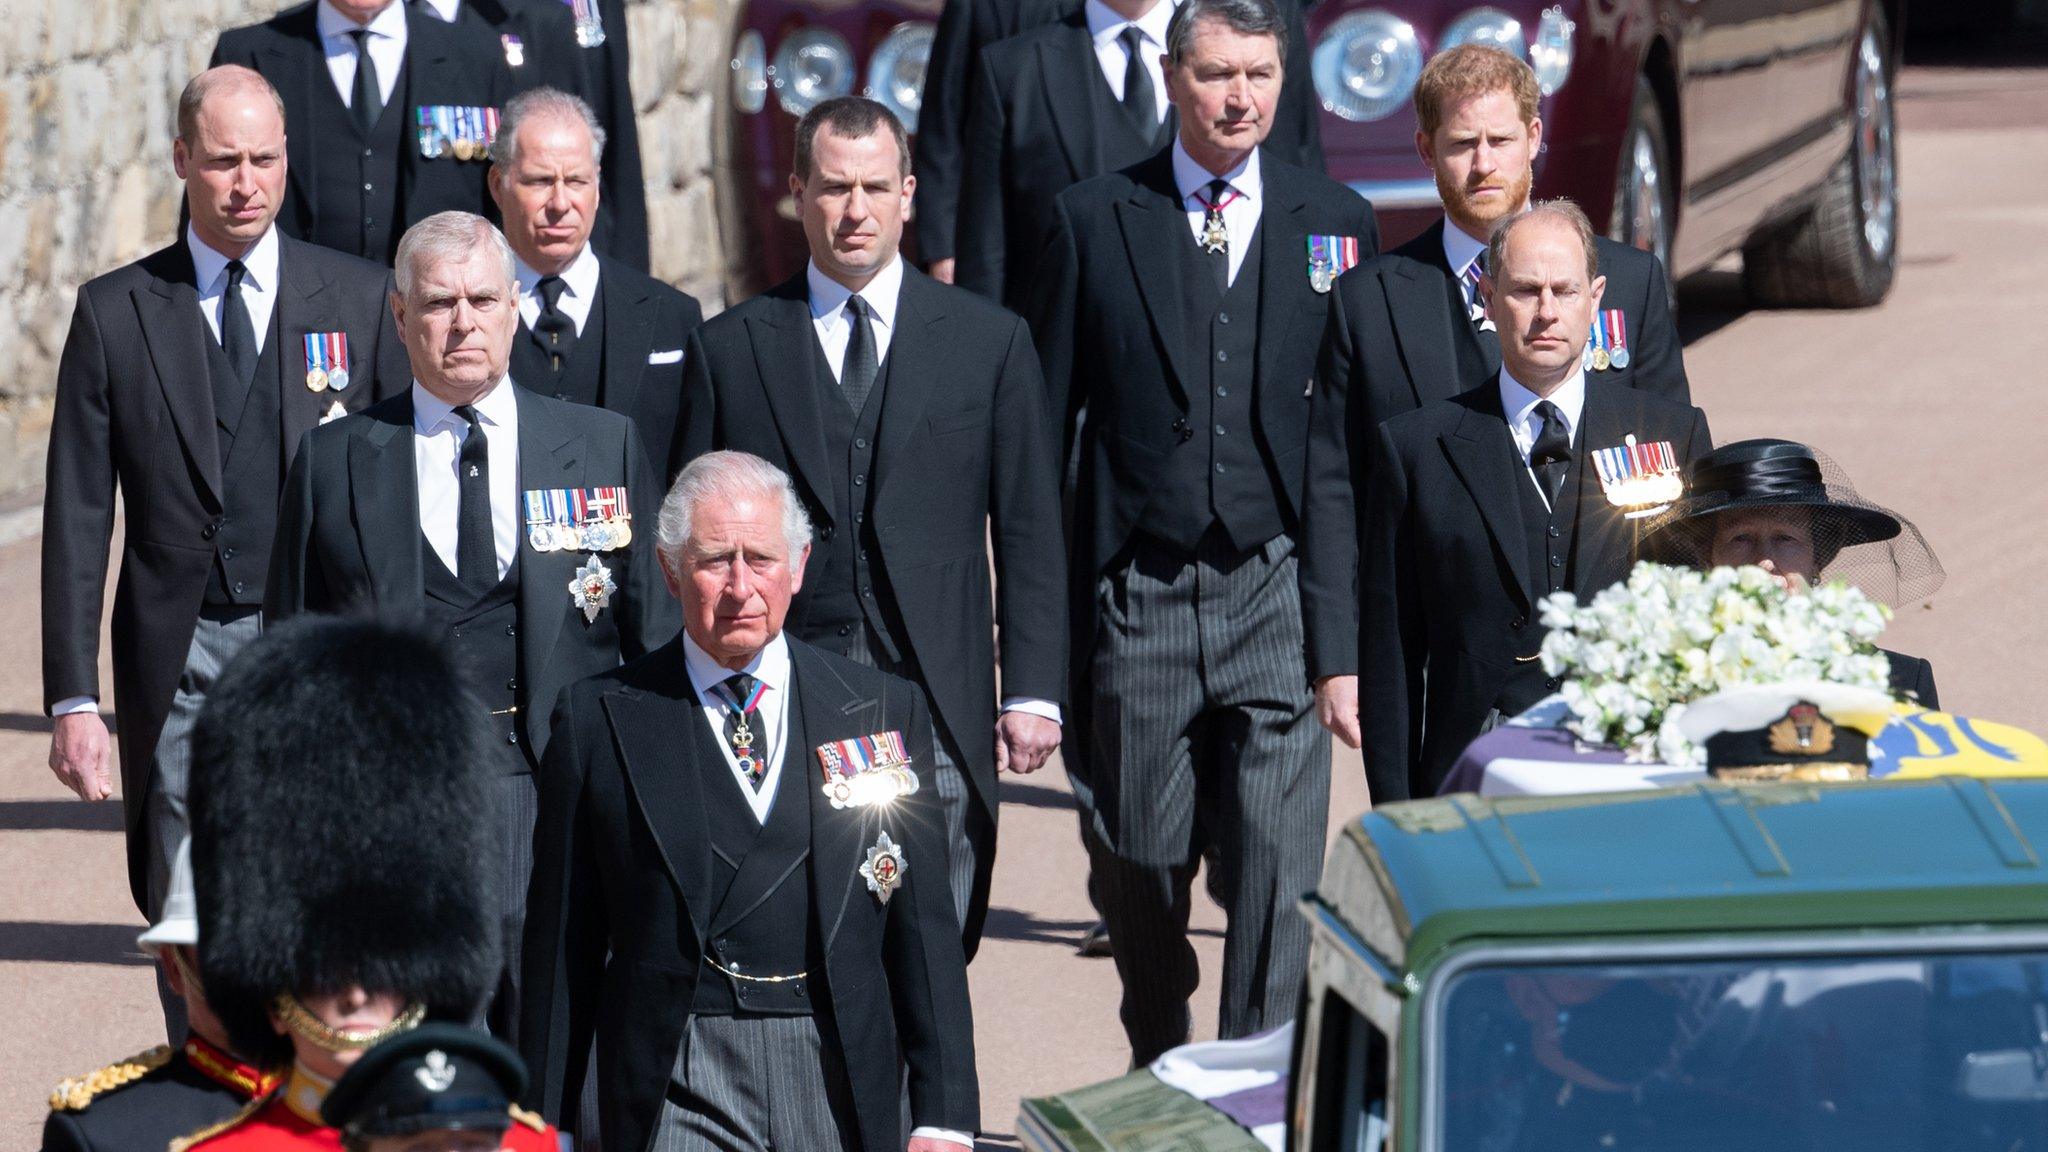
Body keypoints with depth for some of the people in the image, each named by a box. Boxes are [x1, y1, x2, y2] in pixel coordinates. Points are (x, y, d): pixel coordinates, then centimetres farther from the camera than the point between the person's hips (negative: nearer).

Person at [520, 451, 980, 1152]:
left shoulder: (885, 712, 10)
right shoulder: (598, 720, 6)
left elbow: (924, 931, 9)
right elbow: (562, 947, 8)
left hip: (841, 1093, 2)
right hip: (677, 1094, -2)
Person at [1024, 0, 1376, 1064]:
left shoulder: (1335, 221, 7)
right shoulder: (1095, 220, 4)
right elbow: (1045, 422, 6)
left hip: (1276, 589, 0)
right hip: (1136, 596, 0)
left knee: (1277, 871, -9)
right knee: (1136, 864, 10)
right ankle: (1160, 1077, 32)